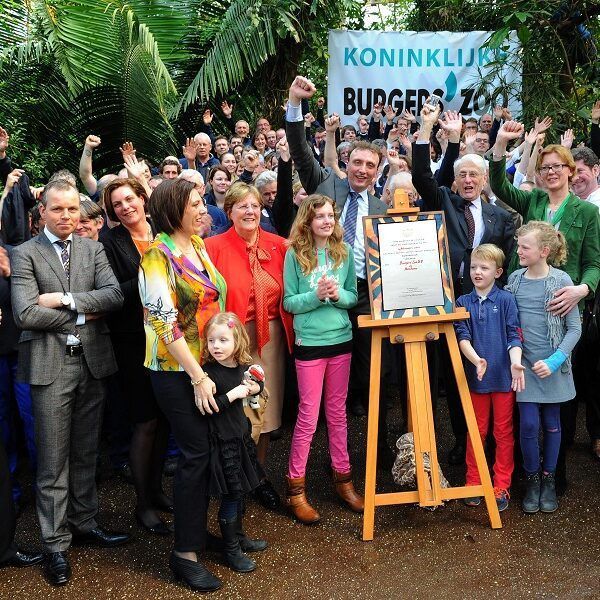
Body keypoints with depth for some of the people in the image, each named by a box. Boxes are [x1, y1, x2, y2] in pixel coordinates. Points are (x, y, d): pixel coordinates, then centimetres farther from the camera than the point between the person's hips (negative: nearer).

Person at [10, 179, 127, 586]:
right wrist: (82, 314, -9)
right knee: (53, 460, 4)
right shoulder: (25, 254, -3)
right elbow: (25, 314, -14)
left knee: (86, 453, 15)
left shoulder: (94, 249, 8)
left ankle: (85, 523, 31)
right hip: (51, 366, -3)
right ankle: (56, 543, 15)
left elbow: (114, 296, -7)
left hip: (93, 361, 4)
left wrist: (65, 299, -15)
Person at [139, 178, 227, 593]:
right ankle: (185, 553, 7)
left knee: (207, 449, 11)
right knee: (197, 453, -5)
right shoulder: (158, 255, -13)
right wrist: (198, 377, -18)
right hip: (177, 370, -7)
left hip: (209, 362, 7)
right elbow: (165, 322, -18)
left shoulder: (198, 245, 9)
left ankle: (198, 531, 27)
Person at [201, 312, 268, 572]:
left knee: (239, 492, 21)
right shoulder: (208, 373, -20)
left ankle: (239, 537, 40)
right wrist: (232, 394, -26)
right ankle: (231, 551, 18)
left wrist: (254, 387, -4)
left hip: (240, 436, 7)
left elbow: (259, 385, 17)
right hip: (222, 442, -7)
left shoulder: (243, 366, -1)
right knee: (230, 496, 2)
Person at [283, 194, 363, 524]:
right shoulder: (295, 254, -6)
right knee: (309, 415, 0)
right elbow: (288, 302, -6)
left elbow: (354, 296, 6)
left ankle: (343, 478, 25)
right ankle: (295, 488, 12)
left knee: (337, 411, 13)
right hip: (309, 342, -3)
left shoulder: (344, 252, 3)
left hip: (341, 339, 3)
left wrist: (338, 295, -14)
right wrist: (316, 295, -21)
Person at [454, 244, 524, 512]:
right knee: (476, 432, 13)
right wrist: (476, 360, -24)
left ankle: (501, 486, 19)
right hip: (476, 376, 2)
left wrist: (515, 362, -25)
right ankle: (473, 483, 25)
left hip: (504, 376, -1)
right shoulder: (463, 302, 2)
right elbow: (462, 337, -6)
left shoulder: (506, 299, -3)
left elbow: (514, 335, -8)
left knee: (503, 433, 8)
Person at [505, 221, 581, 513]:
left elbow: (574, 328, -6)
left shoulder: (561, 281, -8)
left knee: (551, 423, 10)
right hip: (524, 365, 1)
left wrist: (554, 361, -14)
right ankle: (532, 479, 19)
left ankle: (549, 479, 28)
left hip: (553, 366, -1)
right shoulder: (514, 280, 0)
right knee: (529, 425, -2)